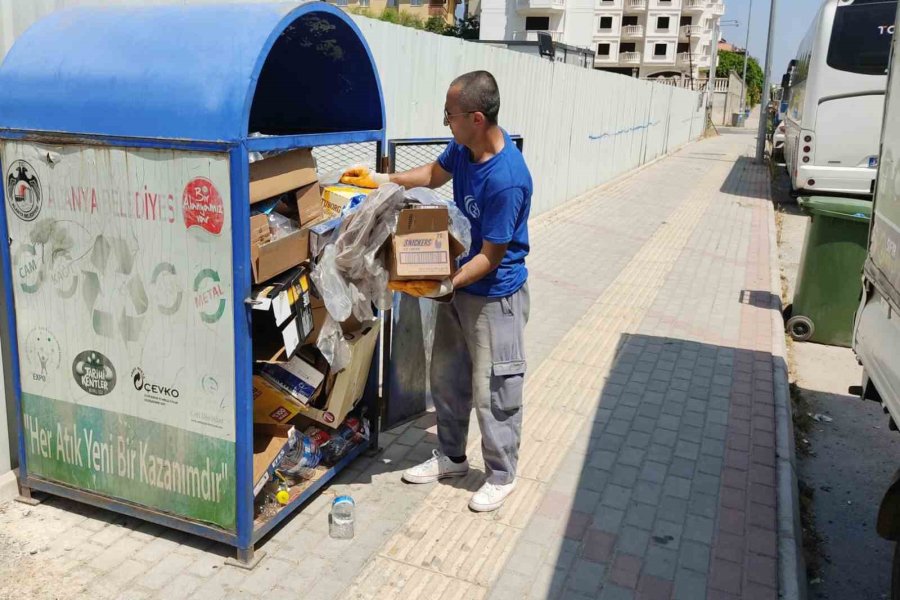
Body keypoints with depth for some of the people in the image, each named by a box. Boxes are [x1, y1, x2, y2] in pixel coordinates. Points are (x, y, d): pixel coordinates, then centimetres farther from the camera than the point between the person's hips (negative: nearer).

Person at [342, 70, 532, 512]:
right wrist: (383, 180, 10)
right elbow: (435, 174, 18)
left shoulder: (506, 180, -30)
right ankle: (451, 456, 38)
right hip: (459, 282, 9)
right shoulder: (464, 147, -5)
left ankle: (501, 476, 25)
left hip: (494, 295, -9)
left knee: (492, 391, 5)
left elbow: (491, 258, -24)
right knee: (446, 376, 19)